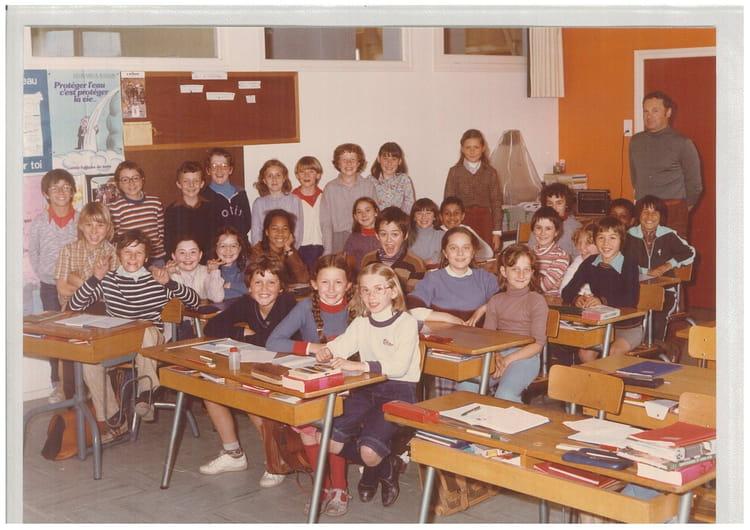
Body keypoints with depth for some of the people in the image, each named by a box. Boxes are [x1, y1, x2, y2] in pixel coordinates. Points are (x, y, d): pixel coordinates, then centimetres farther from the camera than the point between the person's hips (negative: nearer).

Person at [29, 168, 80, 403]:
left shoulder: (82, 220, -3)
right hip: (50, 288, 1)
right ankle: (58, 385, 13)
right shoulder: (39, 222, -1)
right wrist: (45, 276, -1)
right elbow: (33, 254, 7)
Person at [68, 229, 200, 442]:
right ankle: (114, 420, -16)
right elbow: (75, 306, -1)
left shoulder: (156, 281, 2)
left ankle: (147, 391, -21)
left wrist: (169, 283, -18)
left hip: (150, 345, -2)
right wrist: (95, 278, -12)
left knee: (144, 328, -35)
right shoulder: (108, 281, 7)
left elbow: (194, 301, -3)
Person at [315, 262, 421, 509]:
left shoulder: (406, 323, -9)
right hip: (367, 389, 6)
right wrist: (327, 352, -23)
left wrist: (360, 365, -35)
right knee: (330, 443, -9)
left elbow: (400, 366, -23)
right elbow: (342, 344, 2)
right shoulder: (361, 322, 14)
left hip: (399, 391, -6)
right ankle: (379, 465, 18)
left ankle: (384, 467, 15)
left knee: (369, 450, -24)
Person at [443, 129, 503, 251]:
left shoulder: (490, 172, 6)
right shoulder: (455, 172, 3)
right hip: (462, 221, -1)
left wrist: (497, 232, 2)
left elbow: (496, 202, 6)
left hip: (484, 222, 1)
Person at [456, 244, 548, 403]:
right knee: (465, 387, -20)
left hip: (524, 357, -4)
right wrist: (496, 357, -13)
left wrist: (508, 360, -16)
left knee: (505, 395, -31)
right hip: (496, 355, 4)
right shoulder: (496, 301, 16)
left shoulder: (537, 301, 2)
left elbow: (538, 344, -5)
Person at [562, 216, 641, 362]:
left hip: (628, 328, -4)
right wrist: (576, 299, -25)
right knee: (584, 352, -20)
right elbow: (567, 292, -1)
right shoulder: (590, 263, 2)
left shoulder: (629, 266, -12)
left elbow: (631, 300, -26)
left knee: (614, 352, -29)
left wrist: (603, 300, -38)